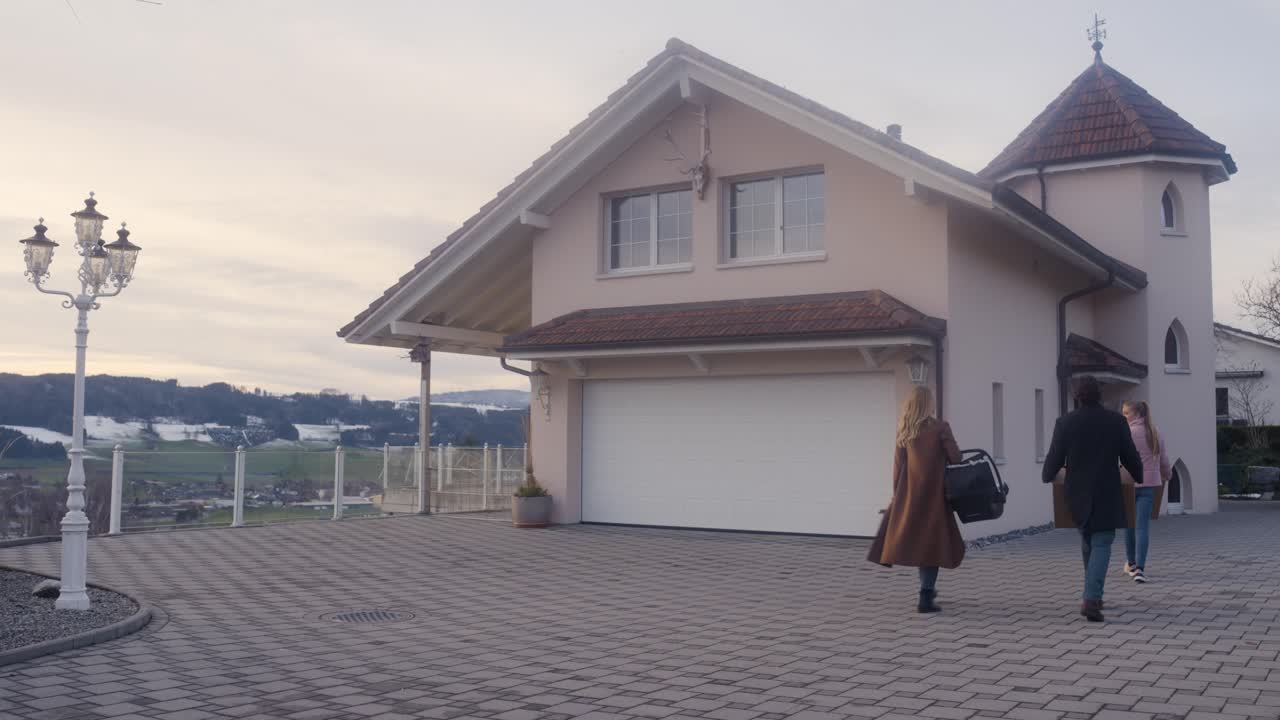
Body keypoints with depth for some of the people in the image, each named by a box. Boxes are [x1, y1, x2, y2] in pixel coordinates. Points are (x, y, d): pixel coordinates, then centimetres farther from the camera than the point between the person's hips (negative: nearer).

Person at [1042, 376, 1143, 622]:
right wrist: (1139, 477, 20)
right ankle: (1091, 599, -17)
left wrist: (1047, 477, 18)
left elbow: (1054, 459, -4)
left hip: (1078, 493, 2)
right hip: (1107, 495, -2)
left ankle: (1094, 595, 30)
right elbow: (1131, 457, -1)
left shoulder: (1065, 423, -7)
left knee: (1088, 541, 21)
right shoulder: (1117, 421, -6)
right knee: (1101, 545, 0)